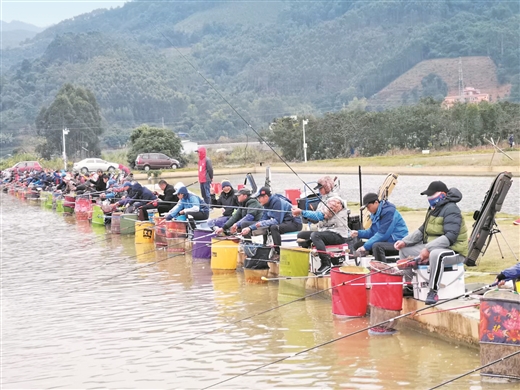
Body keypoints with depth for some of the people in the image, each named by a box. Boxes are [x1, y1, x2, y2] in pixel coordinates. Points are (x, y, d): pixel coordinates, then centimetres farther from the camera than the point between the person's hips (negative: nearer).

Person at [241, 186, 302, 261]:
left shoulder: (277, 202, -20)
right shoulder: (267, 204, 7)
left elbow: (277, 221, -26)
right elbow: (263, 220, 8)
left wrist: (262, 223, -25)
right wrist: (249, 228, -4)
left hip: (294, 223, -10)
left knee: (274, 227, -36)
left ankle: (278, 254, -28)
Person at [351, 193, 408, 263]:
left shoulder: (388, 211, -17)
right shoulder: (376, 213, 11)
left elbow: (382, 234, -23)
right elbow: (372, 232, 18)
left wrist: (366, 246, -21)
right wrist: (359, 233, 1)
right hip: (386, 242, 10)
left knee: (376, 246, -38)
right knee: (359, 245, 9)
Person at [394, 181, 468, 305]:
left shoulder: (451, 210, -16)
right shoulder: (433, 209, 14)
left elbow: (450, 237, -27)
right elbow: (422, 230, 18)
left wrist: (428, 249, -32)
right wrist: (404, 241, 3)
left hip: (454, 251, -10)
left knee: (436, 255, -43)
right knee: (405, 249, 10)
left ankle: (433, 291, -34)